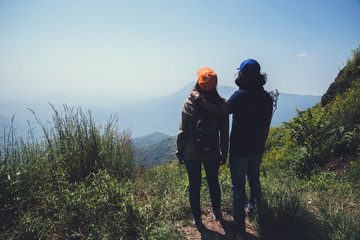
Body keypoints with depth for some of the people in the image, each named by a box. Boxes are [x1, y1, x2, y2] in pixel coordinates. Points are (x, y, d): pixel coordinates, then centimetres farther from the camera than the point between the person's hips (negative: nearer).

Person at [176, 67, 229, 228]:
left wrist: (179, 152, 4)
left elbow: (182, 132, -10)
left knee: (194, 186, 15)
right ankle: (217, 213, 44)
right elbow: (224, 133, -5)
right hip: (212, 153, 2)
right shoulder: (221, 104, -12)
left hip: (191, 153, -1)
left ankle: (197, 219, 32)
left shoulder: (189, 104, -15)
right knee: (213, 182, 23)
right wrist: (224, 153, 8)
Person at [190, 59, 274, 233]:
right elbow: (266, 126, 6)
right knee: (254, 179, 27)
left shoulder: (240, 96, -22)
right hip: (257, 150, 6)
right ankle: (254, 206, 51)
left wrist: (199, 99, -24)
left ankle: (239, 223, 22)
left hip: (239, 151, -6)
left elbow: (220, 112, -33)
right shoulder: (267, 97, -1)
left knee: (238, 187, 8)